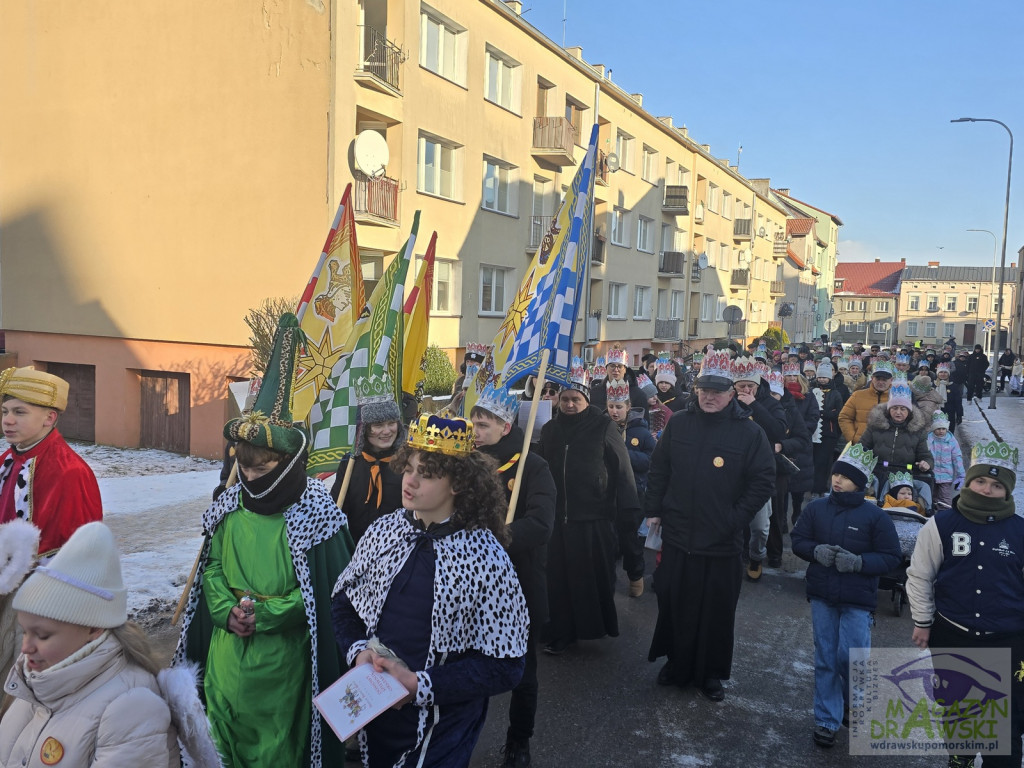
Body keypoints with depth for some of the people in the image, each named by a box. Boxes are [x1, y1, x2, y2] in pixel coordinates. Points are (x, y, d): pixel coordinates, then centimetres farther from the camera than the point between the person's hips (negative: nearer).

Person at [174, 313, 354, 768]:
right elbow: (212, 566, 8)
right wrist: (227, 610, -9)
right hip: (226, 650, 5)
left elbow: (326, 589, -12)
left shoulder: (315, 512, -14)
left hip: (282, 657, -4)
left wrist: (266, 614, -15)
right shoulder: (230, 504, 1)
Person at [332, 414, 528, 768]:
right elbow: (344, 600, 8)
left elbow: (504, 668, -18)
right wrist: (359, 651, -11)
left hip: (440, 731, -5)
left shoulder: (486, 559, -20)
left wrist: (419, 685, -23)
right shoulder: (383, 531, -5)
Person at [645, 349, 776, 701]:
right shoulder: (679, 423, 3)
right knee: (674, 605, 14)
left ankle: (711, 673, 28)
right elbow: (658, 469, 11)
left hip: (722, 543, -3)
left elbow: (763, 482, -5)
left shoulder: (750, 432, -7)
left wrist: (735, 520, -10)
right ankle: (677, 663, 34)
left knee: (716, 612, 10)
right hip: (677, 536, 3)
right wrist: (654, 510, 7)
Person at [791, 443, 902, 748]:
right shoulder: (816, 508, 0)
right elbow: (798, 540, 6)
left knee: (850, 657, -3)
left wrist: (858, 562, -20)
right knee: (825, 659, 8)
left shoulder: (875, 516, -7)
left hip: (857, 600, -2)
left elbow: (892, 557, -5)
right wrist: (816, 551, -15)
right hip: (821, 596, 3)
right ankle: (826, 720, 20)